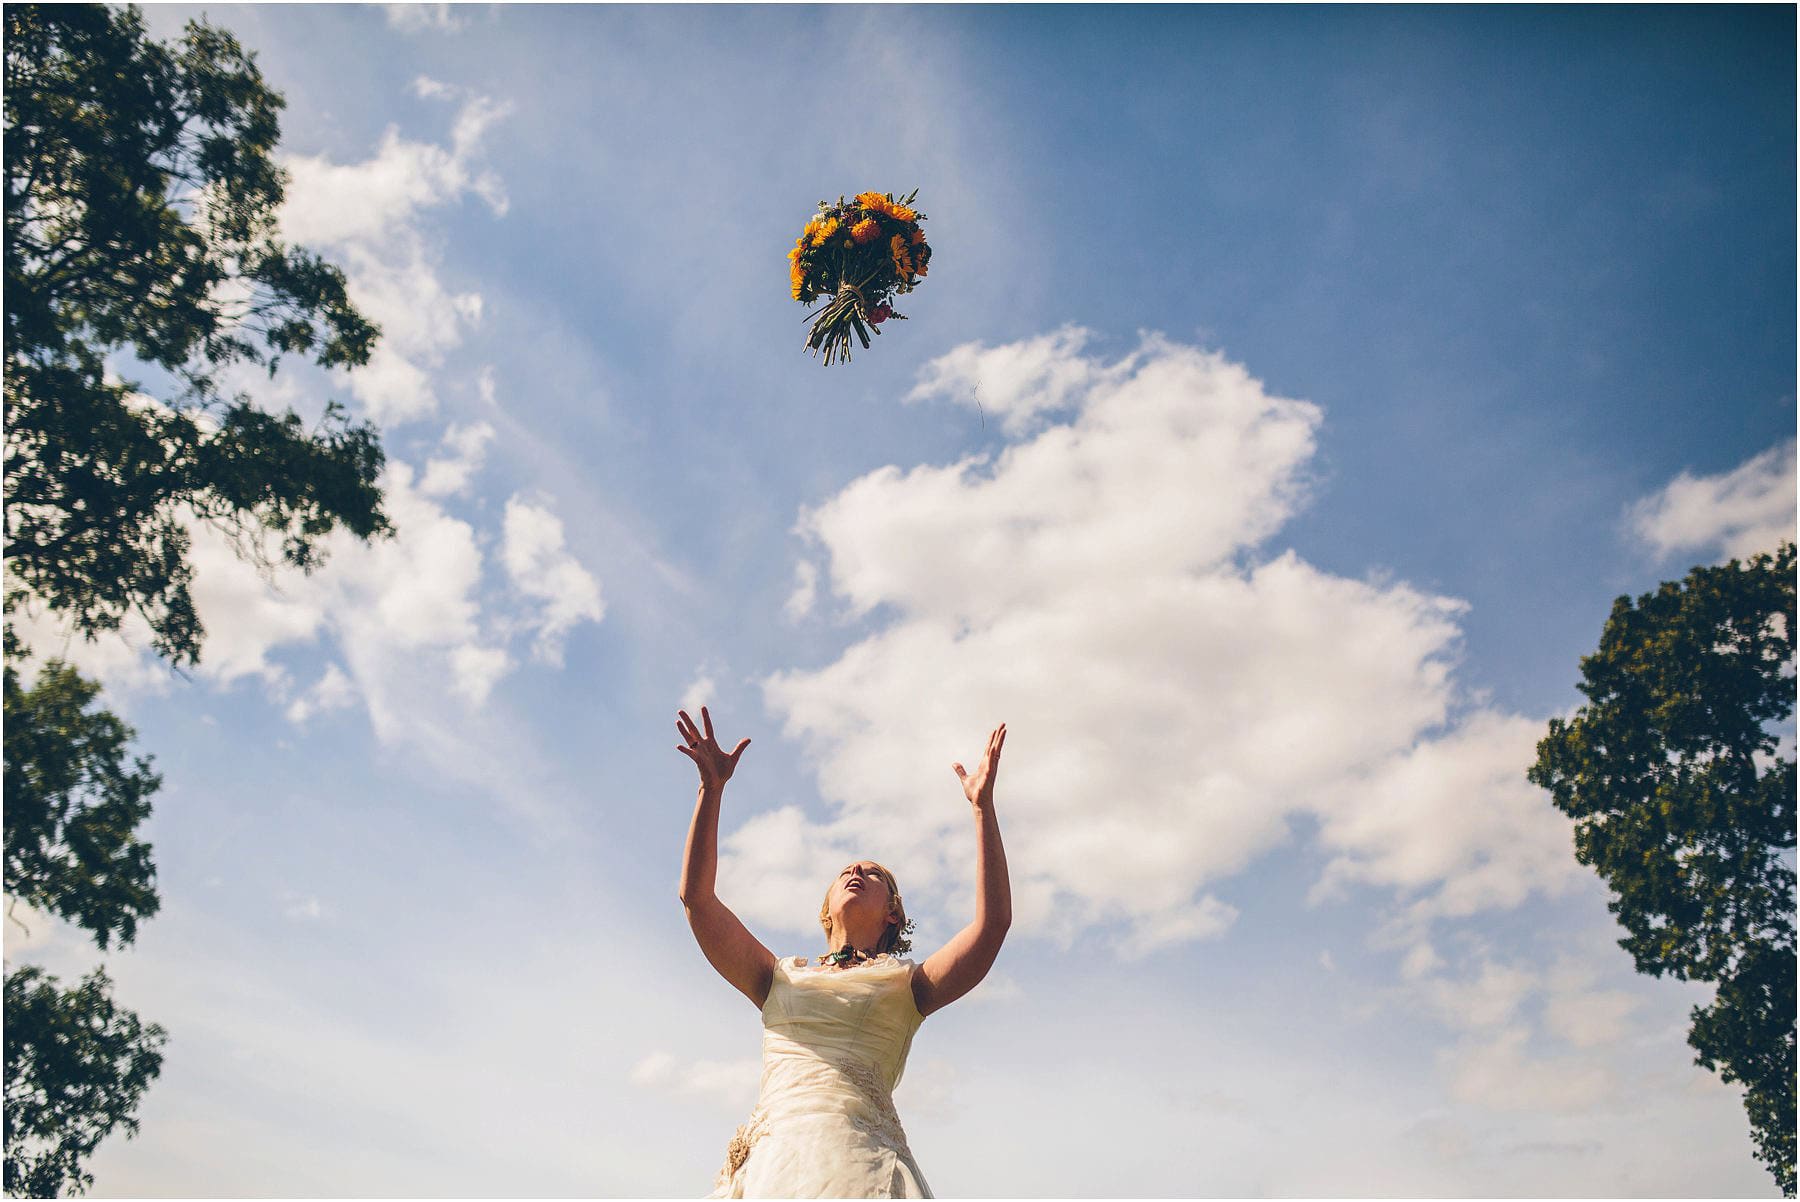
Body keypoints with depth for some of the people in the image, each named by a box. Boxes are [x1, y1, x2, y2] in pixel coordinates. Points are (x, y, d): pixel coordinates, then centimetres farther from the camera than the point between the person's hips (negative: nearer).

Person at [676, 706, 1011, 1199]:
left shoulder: (908, 985, 20)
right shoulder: (780, 977, 24)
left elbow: (994, 920, 6)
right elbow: (696, 896, 16)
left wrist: (983, 806, 4)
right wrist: (712, 787, 9)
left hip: (862, 1161, -1)